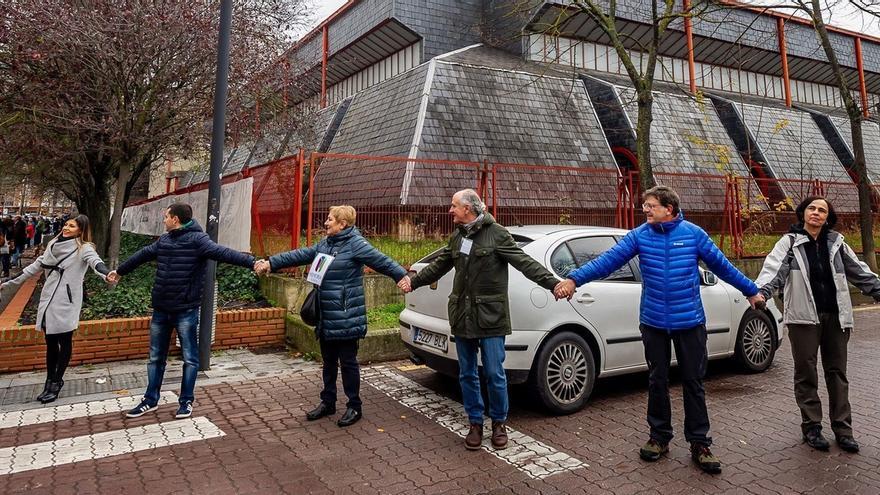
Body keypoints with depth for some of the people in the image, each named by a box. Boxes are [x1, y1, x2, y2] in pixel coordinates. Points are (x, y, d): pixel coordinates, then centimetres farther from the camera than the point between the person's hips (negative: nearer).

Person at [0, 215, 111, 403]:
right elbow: (38, 265, 22)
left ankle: (57, 382, 13)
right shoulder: (54, 244, 11)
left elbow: (94, 260, -28)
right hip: (48, 299, 6)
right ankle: (50, 382, 21)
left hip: (66, 301, -6)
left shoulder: (83, 248, -8)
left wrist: (106, 274, -50)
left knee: (64, 341, 3)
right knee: (50, 342, 11)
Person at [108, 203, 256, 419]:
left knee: (190, 358, 5)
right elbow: (142, 255, 26)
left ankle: (186, 401, 19)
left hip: (186, 311, -7)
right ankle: (150, 399, 31)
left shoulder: (196, 239, -13)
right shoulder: (163, 240, 10)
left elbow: (222, 253, -28)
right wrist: (120, 271, 42)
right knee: (156, 357, 17)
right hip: (161, 310, 7)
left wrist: (252, 262, -45)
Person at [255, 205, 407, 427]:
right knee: (329, 362, 18)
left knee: (347, 362, 3)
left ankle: (355, 407, 18)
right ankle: (328, 403, 33)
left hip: (346, 319, -8)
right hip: (326, 318, 8)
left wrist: (402, 276, -32)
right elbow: (299, 255, 13)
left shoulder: (356, 244, -13)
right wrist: (271, 263, 10)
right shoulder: (324, 244, 12)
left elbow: (382, 261, -20)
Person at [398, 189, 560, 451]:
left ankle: (499, 423, 22)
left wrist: (553, 283, -25)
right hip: (462, 318, 6)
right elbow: (439, 265, 24)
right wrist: (414, 281, 30)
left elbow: (525, 262, -14)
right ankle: (475, 423, 26)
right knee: (467, 375, 12)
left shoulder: (497, 234, -8)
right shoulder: (457, 237, 12)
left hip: (490, 317, -6)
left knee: (495, 374, 2)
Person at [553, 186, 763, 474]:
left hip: (690, 322, -1)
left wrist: (751, 290, 13)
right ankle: (660, 437, 27)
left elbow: (721, 265, 7)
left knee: (693, 383, 7)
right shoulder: (639, 235, -3)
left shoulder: (693, 234, -3)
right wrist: (574, 279, -21)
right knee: (657, 382, 11)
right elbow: (608, 260, -11)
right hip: (653, 322, 1)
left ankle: (699, 444, 19)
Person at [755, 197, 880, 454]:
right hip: (804, 317, -4)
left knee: (837, 373, 9)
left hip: (835, 317, 4)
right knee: (806, 373, 3)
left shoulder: (836, 242, 11)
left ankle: (842, 428, 18)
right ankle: (811, 427, 15)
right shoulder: (790, 242, -2)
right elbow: (774, 269, -18)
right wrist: (760, 292, -35)